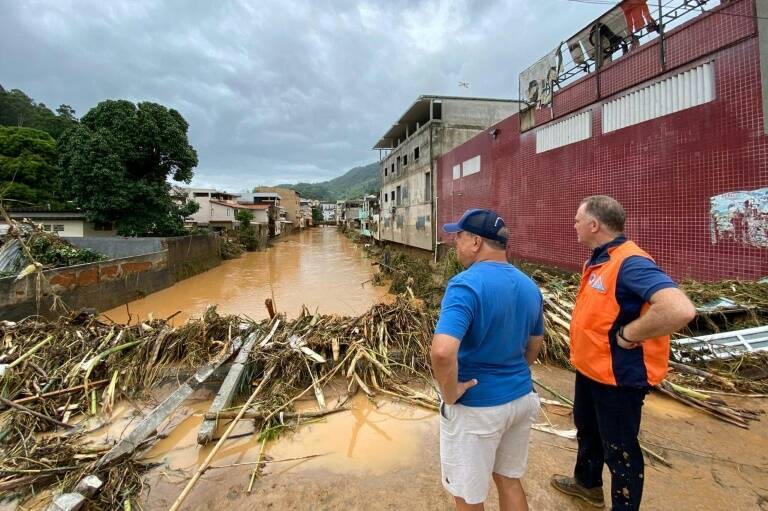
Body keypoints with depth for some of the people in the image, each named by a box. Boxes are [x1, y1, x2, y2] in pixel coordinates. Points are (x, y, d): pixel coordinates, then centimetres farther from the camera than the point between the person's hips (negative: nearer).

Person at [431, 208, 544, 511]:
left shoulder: (466, 284, -25)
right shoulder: (529, 286, 2)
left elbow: (442, 351, -37)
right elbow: (535, 343, 14)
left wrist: (450, 393, -20)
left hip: (476, 406, -7)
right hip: (522, 398, 8)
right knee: (509, 480, 27)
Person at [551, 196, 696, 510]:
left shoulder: (630, 262, -27)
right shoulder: (598, 259, 4)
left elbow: (680, 310, -40)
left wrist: (628, 335, -29)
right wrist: (582, 351, 10)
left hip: (618, 375, -10)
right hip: (589, 367, 10)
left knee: (619, 448, 10)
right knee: (587, 428, 28)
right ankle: (587, 483, 53)